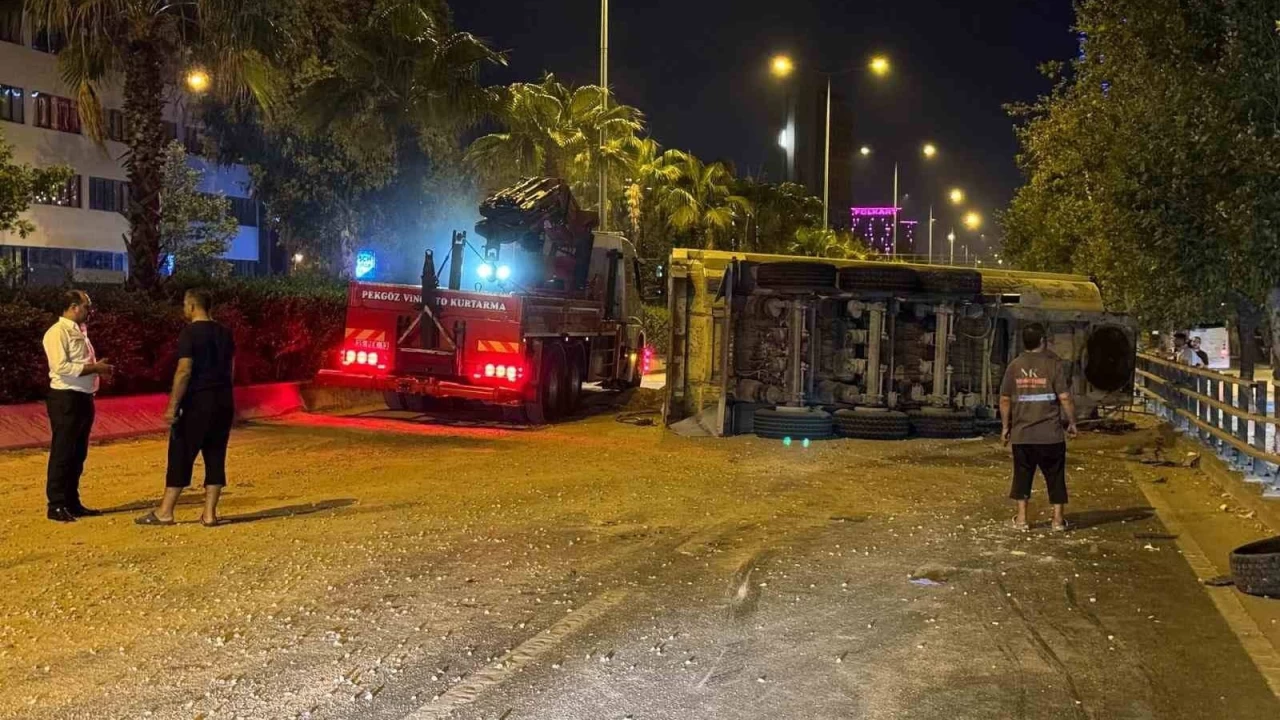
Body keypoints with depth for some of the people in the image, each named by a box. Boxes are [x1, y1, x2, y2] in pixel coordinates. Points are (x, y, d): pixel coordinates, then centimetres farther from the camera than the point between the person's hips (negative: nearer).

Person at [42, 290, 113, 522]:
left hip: (83, 398, 9)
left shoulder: (79, 331, 16)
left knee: (78, 454, 14)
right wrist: (95, 368, -18)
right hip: (66, 399, -9)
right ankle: (56, 505, 3)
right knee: (62, 453, -4)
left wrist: (99, 370, 6)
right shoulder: (58, 332, -13)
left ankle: (72, 502, 22)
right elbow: (62, 367, -23)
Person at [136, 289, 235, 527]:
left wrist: (173, 406, -15)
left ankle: (165, 512, 6)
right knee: (215, 457, 7)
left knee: (181, 455, 1)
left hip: (198, 401, -6)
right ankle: (209, 513, 7)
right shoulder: (224, 333, 11)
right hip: (224, 402, 6)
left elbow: (184, 371, -17)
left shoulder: (190, 333, -10)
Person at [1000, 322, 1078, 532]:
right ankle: (1058, 518, 14)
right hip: (1050, 434, -2)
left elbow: (1004, 400, 3)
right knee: (1055, 475, 10)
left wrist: (1006, 427, 13)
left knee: (1022, 475, 10)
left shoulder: (1014, 366, 1)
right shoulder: (1053, 364, -7)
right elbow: (1065, 398, -11)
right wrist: (1072, 423, 2)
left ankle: (1021, 518, 11)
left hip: (1021, 434, 2)